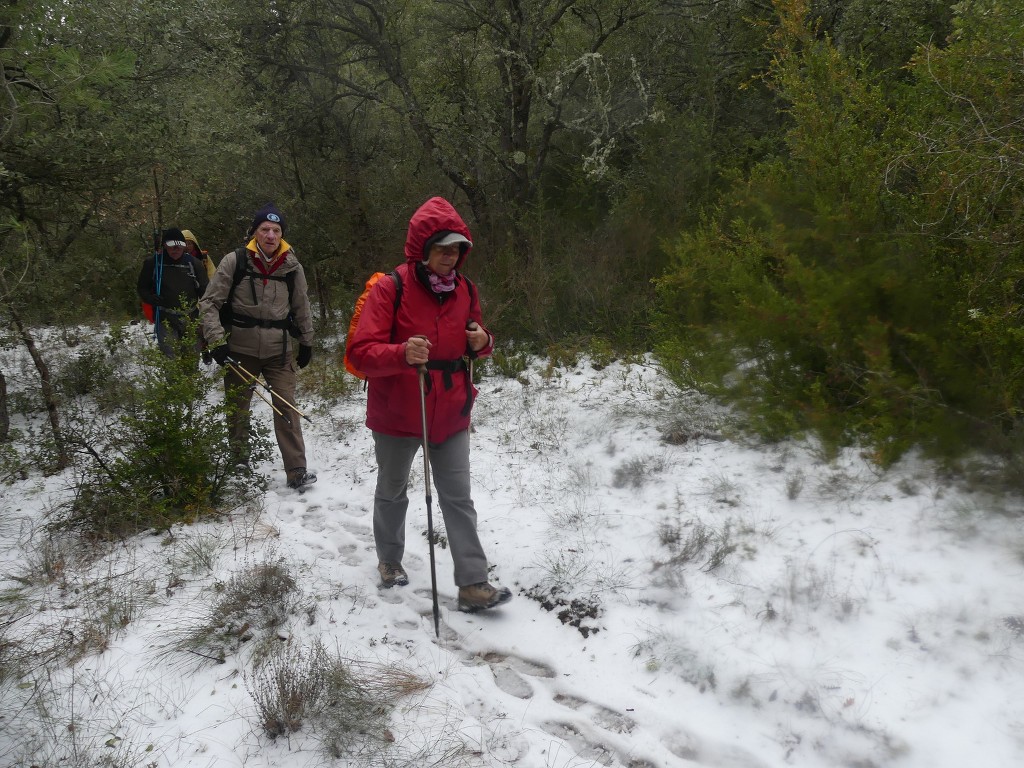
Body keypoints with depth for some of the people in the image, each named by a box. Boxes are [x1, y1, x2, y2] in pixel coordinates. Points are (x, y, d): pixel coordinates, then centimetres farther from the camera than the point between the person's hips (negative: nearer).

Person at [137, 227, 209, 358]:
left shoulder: (192, 263, 6)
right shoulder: (153, 262, 2)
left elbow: (206, 290, 9)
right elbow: (142, 288, 11)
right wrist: (152, 299, -10)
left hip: (192, 319, 2)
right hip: (166, 320, -2)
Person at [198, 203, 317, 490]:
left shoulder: (292, 267, -1)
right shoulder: (235, 261, -7)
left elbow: (301, 307, 12)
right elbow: (209, 303, -4)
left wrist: (307, 342, 16)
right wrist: (217, 340, -12)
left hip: (279, 351, 1)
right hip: (240, 351, 0)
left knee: (287, 410, -4)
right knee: (237, 412, 12)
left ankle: (297, 472, 2)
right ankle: (238, 466, 30)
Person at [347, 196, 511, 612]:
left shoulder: (465, 290, 1)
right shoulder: (389, 289, -16)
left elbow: (472, 342, 15)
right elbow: (361, 352, -20)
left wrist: (482, 342, -9)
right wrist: (403, 354, -39)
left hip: (451, 415, 3)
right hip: (397, 416, -3)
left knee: (459, 499, 2)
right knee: (392, 492, 17)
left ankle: (473, 585, 7)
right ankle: (389, 561, 41)